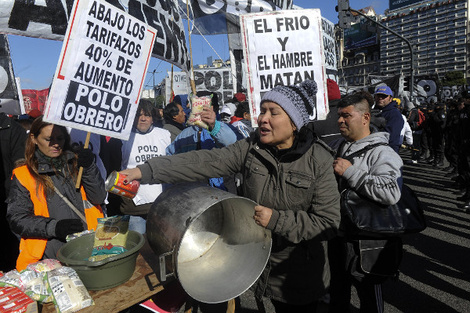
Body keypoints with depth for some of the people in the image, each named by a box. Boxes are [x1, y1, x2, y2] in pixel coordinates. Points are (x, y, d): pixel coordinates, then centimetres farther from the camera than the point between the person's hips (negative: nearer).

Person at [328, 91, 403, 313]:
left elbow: (391, 193, -34)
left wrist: (350, 172, -28)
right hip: (338, 234, 7)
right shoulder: (337, 147, 7)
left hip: (364, 242, -7)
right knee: (338, 293, 25)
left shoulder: (381, 153, -17)